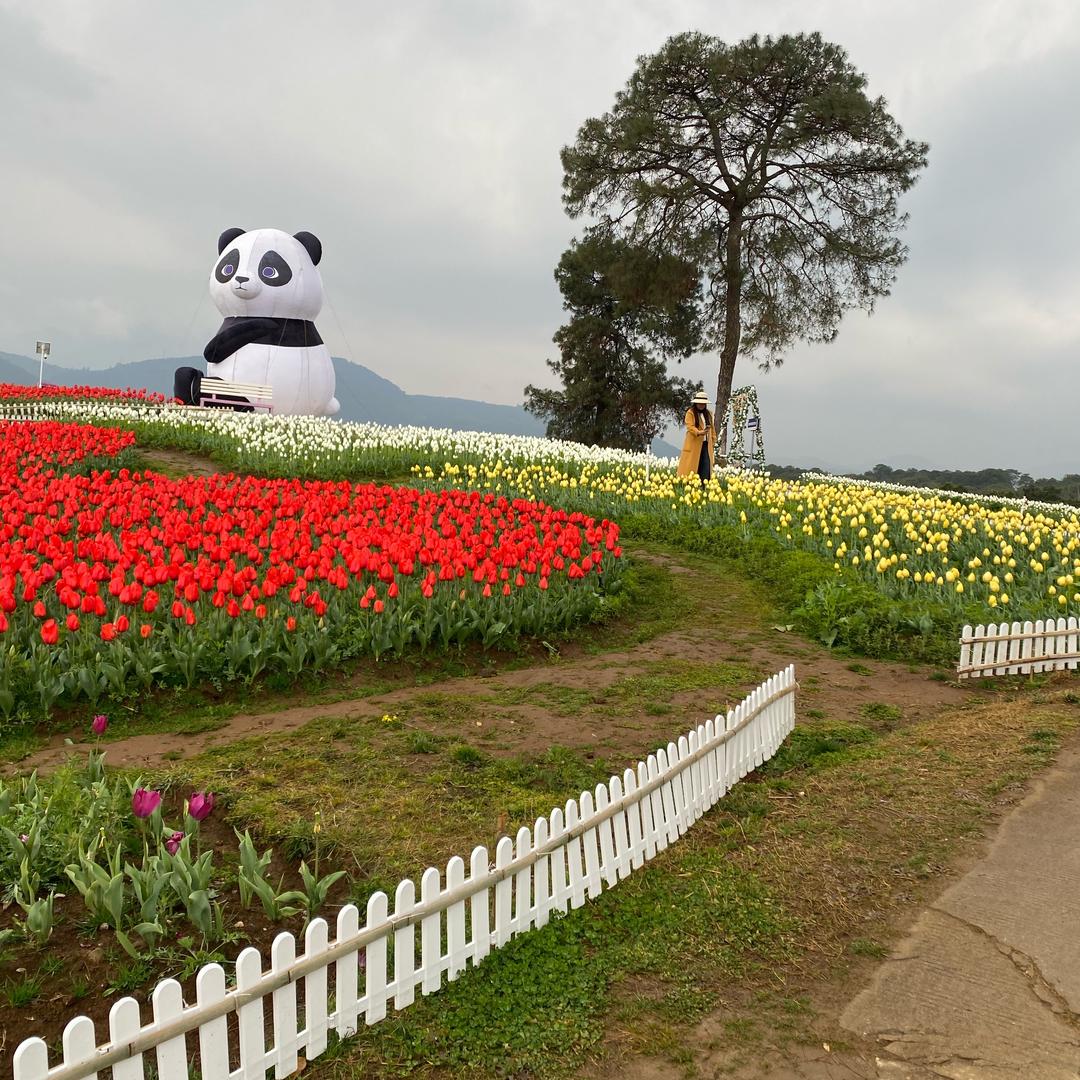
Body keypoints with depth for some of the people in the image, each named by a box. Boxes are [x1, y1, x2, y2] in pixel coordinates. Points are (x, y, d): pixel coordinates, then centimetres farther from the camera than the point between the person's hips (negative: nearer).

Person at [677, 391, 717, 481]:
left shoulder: (708, 414, 17)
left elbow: (712, 428, 18)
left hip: (706, 444, 5)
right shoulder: (690, 413, -1)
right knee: (692, 466, -4)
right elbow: (690, 426, -14)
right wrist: (699, 432, -32)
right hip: (694, 444, -4)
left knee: (706, 468, -4)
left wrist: (713, 442, 11)